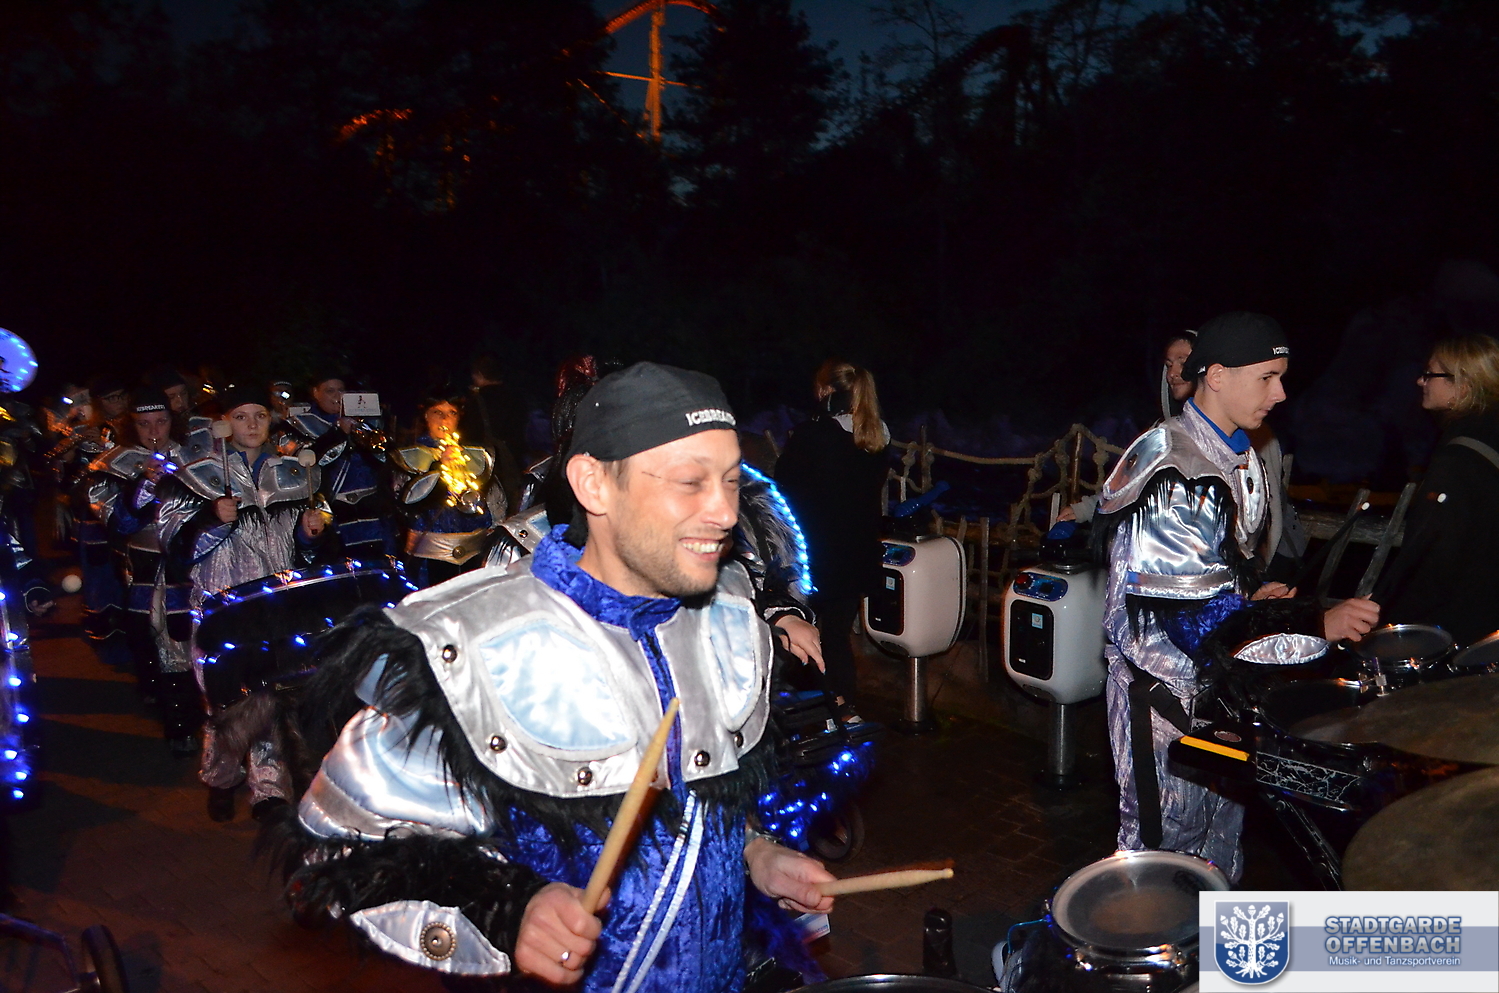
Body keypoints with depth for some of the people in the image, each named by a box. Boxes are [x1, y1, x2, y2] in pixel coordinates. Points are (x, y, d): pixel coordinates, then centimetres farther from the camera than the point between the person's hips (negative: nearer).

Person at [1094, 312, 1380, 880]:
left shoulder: (1240, 456, 8)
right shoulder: (1171, 469, -24)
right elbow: (1193, 613, -28)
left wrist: (1256, 591, 8)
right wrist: (1317, 624, -29)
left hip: (1216, 679, 9)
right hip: (1164, 684, -9)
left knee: (1222, 833, 20)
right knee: (1165, 841, 5)